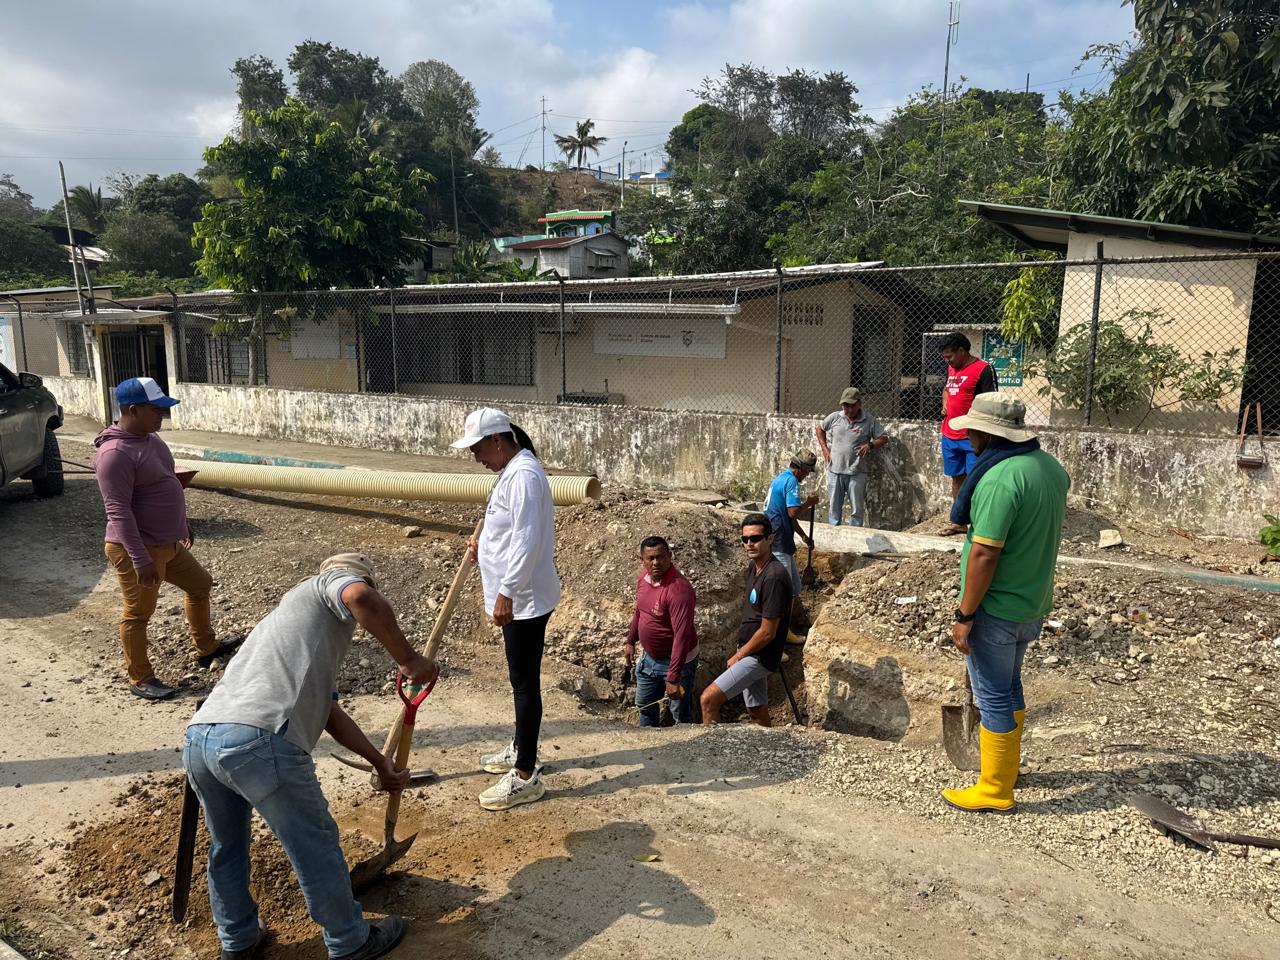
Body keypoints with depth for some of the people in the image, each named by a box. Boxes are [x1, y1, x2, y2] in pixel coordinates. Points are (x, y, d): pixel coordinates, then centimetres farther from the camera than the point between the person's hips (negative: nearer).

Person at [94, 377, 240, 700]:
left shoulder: (151, 439, 7)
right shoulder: (115, 453, -23)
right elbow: (118, 511, -26)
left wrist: (183, 526, 26)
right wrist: (140, 559, -29)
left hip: (168, 544, 10)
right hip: (138, 550, -10)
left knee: (200, 585, 21)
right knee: (138, 614, 5)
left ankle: (206, 650, 39)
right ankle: (140, 679, 21)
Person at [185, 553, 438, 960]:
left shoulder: (290, 614, 36)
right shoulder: (330, 584, 13)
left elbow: (328, 710, 38)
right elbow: (362, 598, -16)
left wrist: (381, 763, 41)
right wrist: (408, 659, -5)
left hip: (199, 737, 8)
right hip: (261, 742, -8)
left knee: (227, 846, 30)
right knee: (314, 847, 13)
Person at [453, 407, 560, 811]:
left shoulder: (523, 475, -21)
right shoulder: (513, 470, 13)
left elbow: (526, 541, -27)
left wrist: (506, 592, -27)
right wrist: (483, 549, 13)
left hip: (524, 599, -11)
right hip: (518, 597, 11)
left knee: (525, 683, -3)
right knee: (521, 679, 22)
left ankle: (525, 776, 6)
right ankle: (520, 749, 37)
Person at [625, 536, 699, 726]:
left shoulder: (679, 589, -31)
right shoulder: (644, 576, -5)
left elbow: (681, 635, -33)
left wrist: (673, 678, -34)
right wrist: (631, 640, 18)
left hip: (676, 660, -8)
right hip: (648, 656, 8)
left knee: (681, 714, 9)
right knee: (645, 704, 25)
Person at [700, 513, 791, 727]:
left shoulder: (774, 577, -24)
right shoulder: (753, 567, 6)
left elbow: (767, 632, -23)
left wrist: (737, 657, -11)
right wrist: (741, 653, 15)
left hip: (759, 656, -9)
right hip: (750, 652, 9)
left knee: (709, 699, -13)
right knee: (757, 711, 16)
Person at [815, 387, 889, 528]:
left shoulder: (869, 421, -3)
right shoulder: (834, 417, 3)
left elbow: (884, 438, 1)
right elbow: (820, 429, 18)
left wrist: (870, 444, -16)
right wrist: (825, 449, 9)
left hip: (856, 473, -2)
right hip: (835, 470, 2)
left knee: (857, 510, 6)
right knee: (834, 508, 10)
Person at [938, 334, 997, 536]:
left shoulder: (983, 369, -10)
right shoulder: (951, 369, 14)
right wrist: (945, 403, 11)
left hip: (972, 438, -8)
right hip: (949, 436, 8)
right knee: (957, 479, 15)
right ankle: (959, 522, 25)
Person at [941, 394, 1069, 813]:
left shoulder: (1000, 478, -26)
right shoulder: (1051, 467, 4)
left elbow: (984, 554, -27)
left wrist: (964, 615, -21)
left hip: (996, 608, -9)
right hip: (1034, 604, 9)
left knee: (993, 696, 4)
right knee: (1010, 685, 24)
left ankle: (995, 790, 17)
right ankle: (1007, 765, 40)